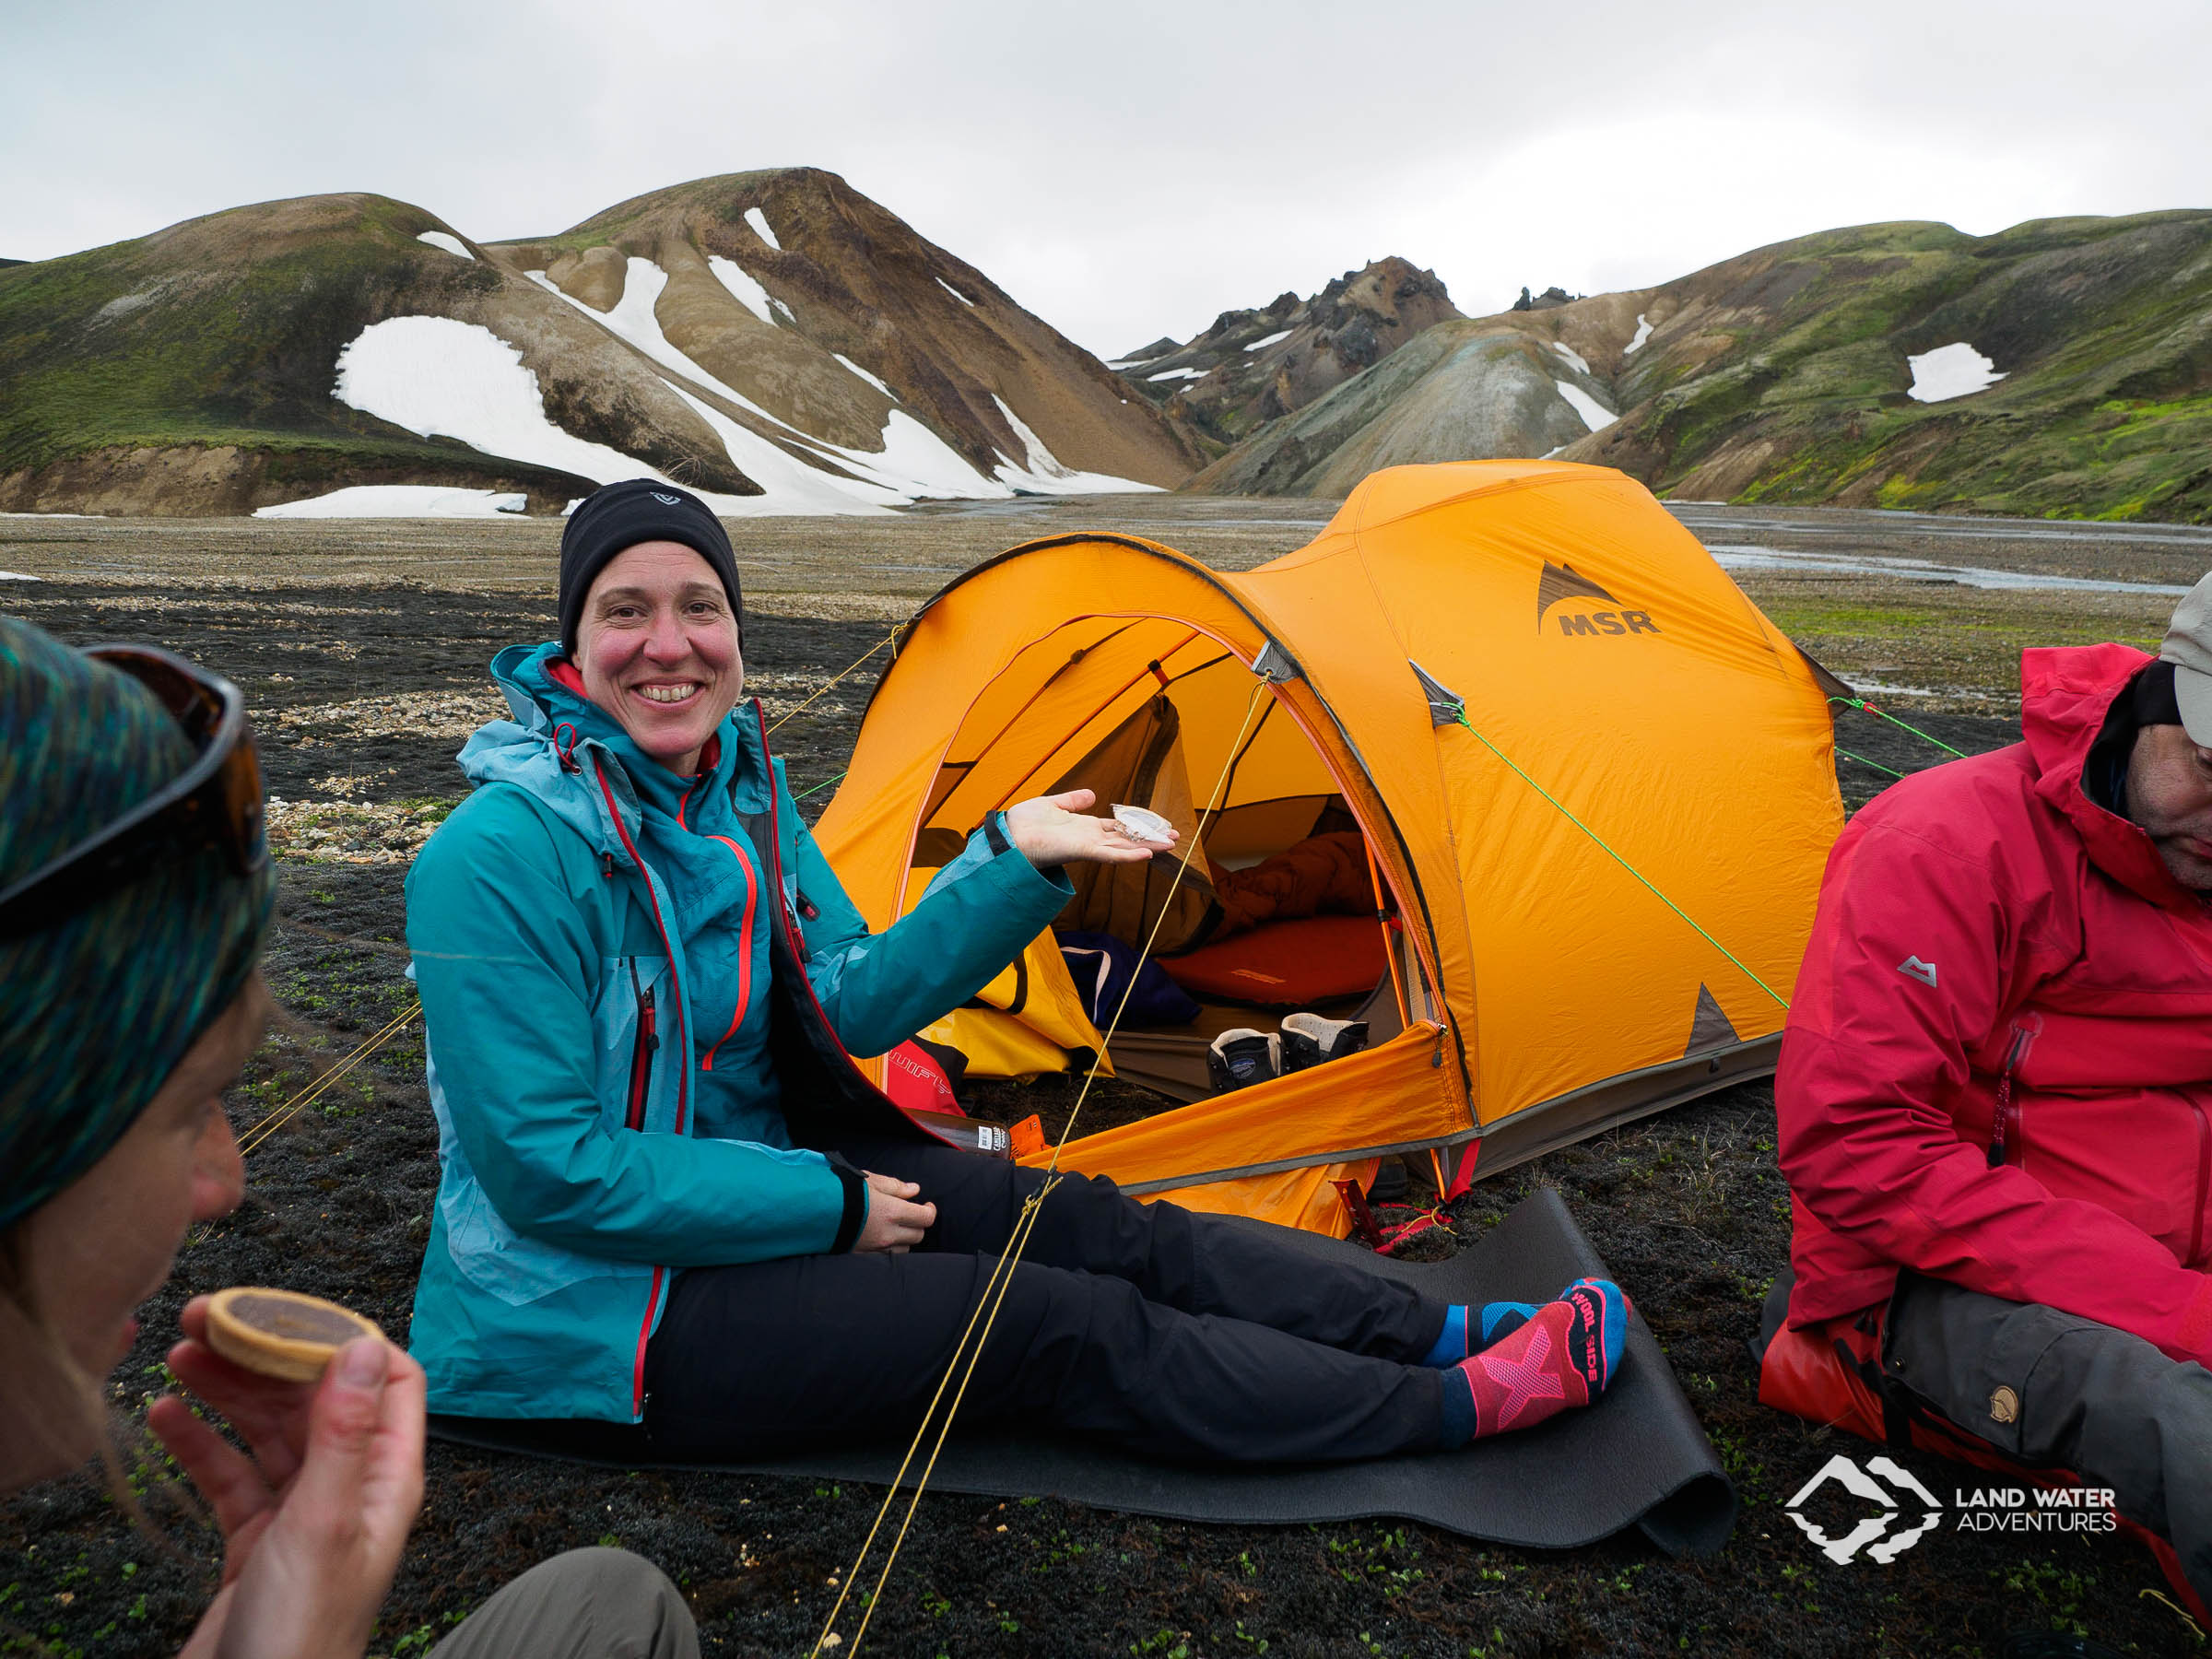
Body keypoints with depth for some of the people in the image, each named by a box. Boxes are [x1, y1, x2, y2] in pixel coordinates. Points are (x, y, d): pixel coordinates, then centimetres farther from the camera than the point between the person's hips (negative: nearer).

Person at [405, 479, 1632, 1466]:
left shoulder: (737, 790, 1)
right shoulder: (502, 857, -24)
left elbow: (854, 1003, -1)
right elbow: (546, 1168, -24)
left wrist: (1012, 863, -13)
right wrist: (829, 1207, -19)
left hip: (752, 1179, 7)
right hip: (600, 1302, -7)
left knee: (1086, 1227, -4)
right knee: (1063, 1326, -15)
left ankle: (1439, 1333, 8)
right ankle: (1455, 1407, -5)